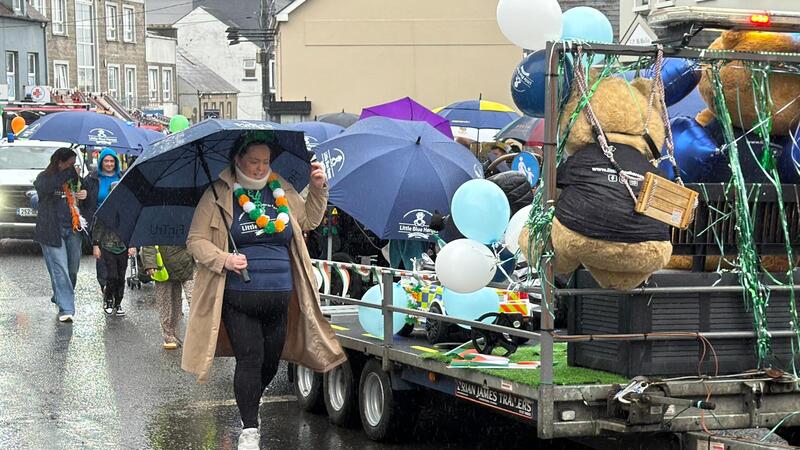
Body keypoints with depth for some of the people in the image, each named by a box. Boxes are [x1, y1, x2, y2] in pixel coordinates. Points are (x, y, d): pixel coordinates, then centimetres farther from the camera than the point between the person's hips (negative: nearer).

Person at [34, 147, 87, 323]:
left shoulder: (73, 178, 13)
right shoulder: (44, 177, -1)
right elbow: (45, 187, -23)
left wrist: (84, 195, -1)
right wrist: (69, 173, -19)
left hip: (73, 229, 5)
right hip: (52, 230, -5)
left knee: (73, 268, 10)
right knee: (60, 270, -11)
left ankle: (60, 296, 34)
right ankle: (66, 309, -14)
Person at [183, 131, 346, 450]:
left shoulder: (282, 191, 10)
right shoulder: (218, 196, -3)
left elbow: (308, 221, 24)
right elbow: (195, 241, -3)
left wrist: (318, 189, 9)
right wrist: (224, 259, -19)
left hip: (280, 297, 5)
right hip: (239, 298, -4)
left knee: (270, 362, 11)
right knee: (250, 359, -11)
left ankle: (248, 408, 37)